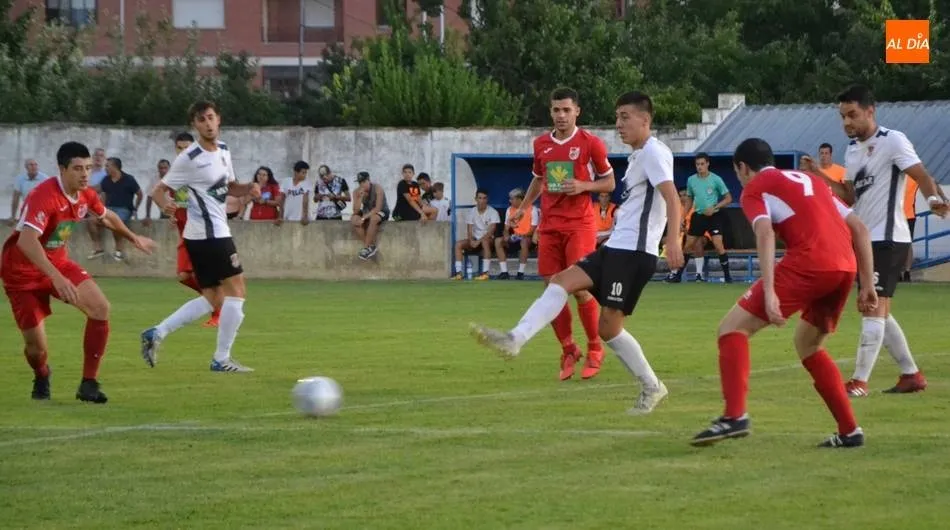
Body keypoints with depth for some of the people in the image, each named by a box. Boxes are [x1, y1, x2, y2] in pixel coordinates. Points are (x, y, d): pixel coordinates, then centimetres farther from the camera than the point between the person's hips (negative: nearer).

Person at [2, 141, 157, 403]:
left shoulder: (86, 195, -5)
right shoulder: (43, 196, -30)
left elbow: (107, 216, 19)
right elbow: (26, 241, -42)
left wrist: (134, 239, 34)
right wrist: (57, 278, -50)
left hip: (58, 263, 7)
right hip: (22, 270, -6)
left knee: (100, 307, -15)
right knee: (37, 346, -6)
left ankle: (89, 384, -6)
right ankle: (41, 378, 33)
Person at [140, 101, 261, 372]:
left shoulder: (223, 150, 10)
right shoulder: (189, 158, -13)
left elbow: (229, 186, 23)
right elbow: (159, 190, -11)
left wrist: (247, 188, 2)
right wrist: (164, 202, -34)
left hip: (201, 236, 9)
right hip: (210, 234, -9)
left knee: (212, 299, 12)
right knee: (236, 291, -6)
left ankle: (156, 334, 8)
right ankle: (222, 359, -2)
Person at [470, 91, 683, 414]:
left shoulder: (653, 153, -10)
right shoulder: (639, 156, 20)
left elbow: (672, 198, -22)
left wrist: (672, 241, -35)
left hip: (634, 253, -10)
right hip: (617, 247, 10)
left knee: (609, 327, -10)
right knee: (562, 282, -3)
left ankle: (651, 388, 0)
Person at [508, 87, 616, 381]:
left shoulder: (590, 143, -3)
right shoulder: (541, 144, 10)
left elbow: (609, 182, 3)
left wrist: (583, 186, -13)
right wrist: (523, 208, 21)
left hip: (580, 224, -4)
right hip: (549, 224, 4)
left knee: (580, 288, -10)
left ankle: (594, 350, 6)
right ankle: (568, 351, 14)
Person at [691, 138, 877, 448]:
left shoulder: (755, 188, 12)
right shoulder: (809, 180, 32)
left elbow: (765, 234, -8)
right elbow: (859, 229, 26)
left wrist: (769, 292, -18)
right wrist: (868, 284, 23)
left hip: (807, 263, -7)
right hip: (845, 266, 7)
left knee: (733, 328, 0)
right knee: (808, 346, 27)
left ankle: (735, 417, -17)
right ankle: (850, 431, 21)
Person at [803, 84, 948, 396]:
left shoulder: (892, 141, -10)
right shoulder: (853, 150, 15)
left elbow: (921, 176, -17)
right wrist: (819, 175, 3)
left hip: (887, 238, -9)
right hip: (865, 239, 9)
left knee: (874, 308, -13)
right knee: (878, 313, 13)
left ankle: (859, 381, -14)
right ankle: (911, 374, 21)